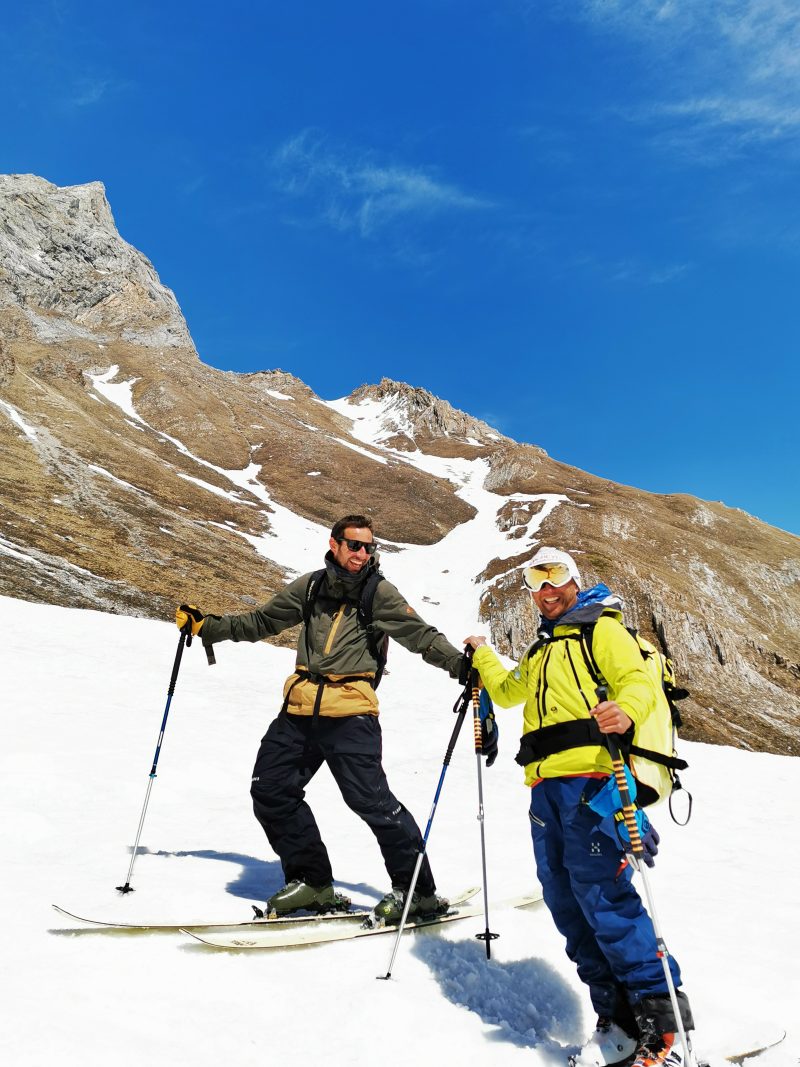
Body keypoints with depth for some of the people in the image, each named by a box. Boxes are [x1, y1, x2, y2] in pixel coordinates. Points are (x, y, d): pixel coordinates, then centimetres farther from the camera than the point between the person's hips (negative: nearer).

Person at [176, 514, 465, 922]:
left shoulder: (379, 593, 1)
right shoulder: (311, 587, 12)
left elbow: (421, 635, -6)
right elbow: (261, 622, 22)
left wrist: (459, 663, -23)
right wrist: (205, 626, 19)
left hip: (350, 714, -5)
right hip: (299, 710, 6)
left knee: (370, 799, -10)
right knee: (270, 790, 5)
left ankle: (416, 890, 8)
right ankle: (312, 881, 21)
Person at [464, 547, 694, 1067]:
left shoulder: (602, 628, 6)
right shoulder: (542, 651, 28)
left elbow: (638, 680, -10)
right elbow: (508, 691, 45)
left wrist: (625, 711, -30)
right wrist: (482, 654, 46)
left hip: (590, 776, -8)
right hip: (547, 784, 8)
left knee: (601, 893, -14)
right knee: (566, 900, 4)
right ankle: (618, 1019, 13)